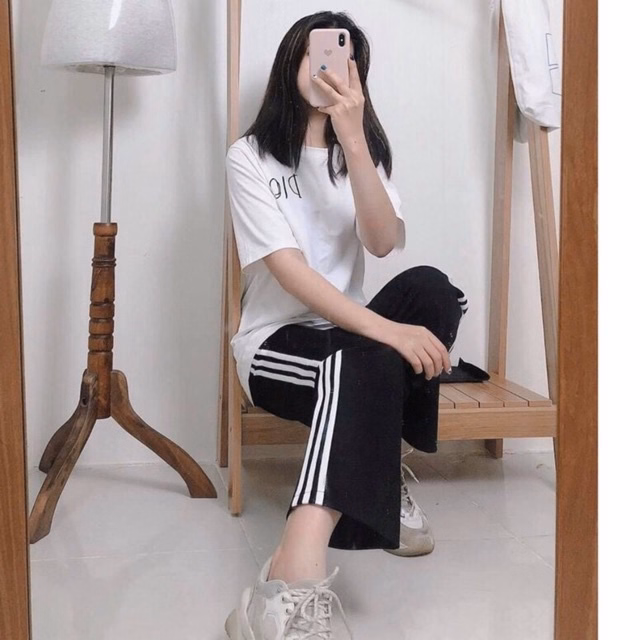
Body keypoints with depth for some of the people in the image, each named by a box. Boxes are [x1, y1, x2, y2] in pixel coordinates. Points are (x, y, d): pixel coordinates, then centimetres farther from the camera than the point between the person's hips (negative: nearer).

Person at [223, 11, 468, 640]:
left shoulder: (364, 149, 11)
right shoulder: (250, 156, -5)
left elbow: (382, 242, -10)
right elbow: (287, 268, -20)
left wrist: (352, 138, -22)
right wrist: (384, 328, -33)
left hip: (349, 333, 5)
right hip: (277, 342, -5)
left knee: (429, 287, -27)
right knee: (369, 362, -38)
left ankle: (380, 474, -13)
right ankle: (293, 585, -55)